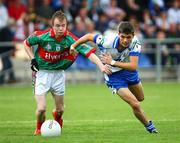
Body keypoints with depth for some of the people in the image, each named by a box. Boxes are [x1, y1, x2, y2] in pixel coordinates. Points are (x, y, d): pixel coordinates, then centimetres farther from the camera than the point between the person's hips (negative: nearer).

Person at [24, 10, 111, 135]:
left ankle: (57, 121, 46)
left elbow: (88, 52, -26)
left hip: (58, 73, 2)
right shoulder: (42, 36, -20)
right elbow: (27, 43, 0)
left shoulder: (70, 39, -19)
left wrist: (101, 65, -38)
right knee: (41, 108, -13)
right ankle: (39, 128, 20)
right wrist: (32, 59, -9)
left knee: (60, 109, 9)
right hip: (42, 72, -2)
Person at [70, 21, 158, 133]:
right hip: (114, 77, -3)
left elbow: (133, 66, -38)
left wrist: (112, 62, -41)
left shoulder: (135, 44, -31)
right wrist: (73, 46, -10)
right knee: (135, 105, -10)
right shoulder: (107, 41, -34)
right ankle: (149, 126, 15)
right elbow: (89, 36, -17)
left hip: (128, 70, 4)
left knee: (140, 98, 28)